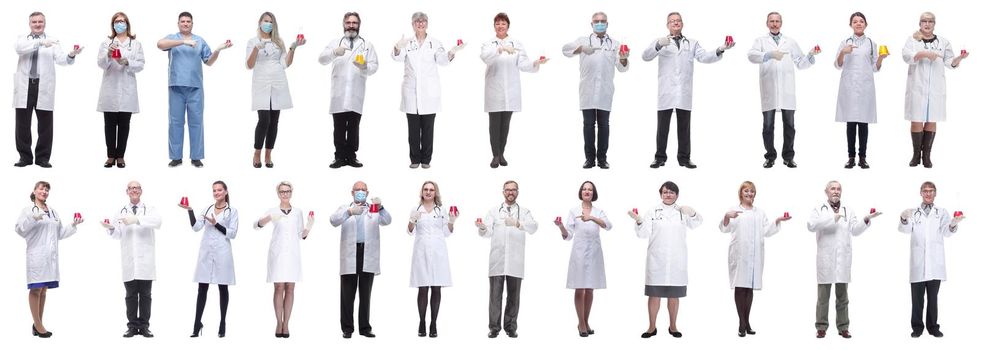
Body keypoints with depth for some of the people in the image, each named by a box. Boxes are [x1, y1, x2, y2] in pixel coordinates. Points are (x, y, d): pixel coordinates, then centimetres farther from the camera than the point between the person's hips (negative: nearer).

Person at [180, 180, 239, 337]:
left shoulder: (232, 211, 4)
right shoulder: (207, 209, 12)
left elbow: (232, 233, -5)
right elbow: (196, 227, 2)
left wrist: (216, 224, -14)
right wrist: (190, 211, -10)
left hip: (222, 253, -3)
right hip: (206, 252, 3)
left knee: (222, 288, 4)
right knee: (202, 288, 1)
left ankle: (222, 325, 9)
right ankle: (197, 324, 3)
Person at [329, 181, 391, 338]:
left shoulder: (374, 209, 15)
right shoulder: (344, 208, 12)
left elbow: (387, 221, -2)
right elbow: (334, 221, -6)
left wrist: (380, 207, -22)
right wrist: (349, 212, -24)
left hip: (368, 255, 1)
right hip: (350, 255, -1)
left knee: (365, 294, 5)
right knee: (348, 294, 0)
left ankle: (365, 327, 9)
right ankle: (347, 328, 4)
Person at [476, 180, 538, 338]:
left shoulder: (524, 212, 12)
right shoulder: (493, 212, 14)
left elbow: (533, 227, -8)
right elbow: (487, 233, 1)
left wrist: (517, 223, -27)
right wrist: (482, 227, -23)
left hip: (515, 261, 0)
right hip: (497, 260, 0)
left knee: (514, 295, 3)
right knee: (495, 294, -3)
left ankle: (511, 327, 11)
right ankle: (494, 327, 2)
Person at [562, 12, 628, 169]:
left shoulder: (614, 44, 14)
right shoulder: (583, 40, 9)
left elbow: (622, 67, 4)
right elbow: (565, 49, -8)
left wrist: (623, 59, -20)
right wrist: (581, 49, -26)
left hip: (605, 91, 1)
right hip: (587, 90, -1)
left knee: (603, 124, 3)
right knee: (588, 124, 1)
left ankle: (602, 158, 8)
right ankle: (590, 158, 6)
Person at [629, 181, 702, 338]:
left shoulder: (682, 210, 7)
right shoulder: (653, 211, 3)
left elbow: (695, 224, -6)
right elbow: (644, 233, -2)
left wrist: (692, 213, -26)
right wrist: (639, 221, -22)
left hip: (677, 260, 1)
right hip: (656, 259, -1)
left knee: (674, 295, 8)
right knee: (654, 294, 1)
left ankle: (673, 326, 19)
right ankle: (652, 327, 10)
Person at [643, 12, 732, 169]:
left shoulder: (692, 44, 17)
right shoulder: (661, 42, 10)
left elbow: (704, 57, 3)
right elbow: (646, 56, -4)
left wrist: (719, 50, -16)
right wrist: (659, 45, -23)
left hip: (684, 93, 2)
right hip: (666, 92, -2)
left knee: (684, 127, 4)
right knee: (663, 126, -1)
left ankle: (684, 158, 10)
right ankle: (660, 158, 5)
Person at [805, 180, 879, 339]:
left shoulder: (849, 211, 14)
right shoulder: (819, 210, 5)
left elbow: (855, 230, 4)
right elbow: (811, 225, -12)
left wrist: (866, 219, -14)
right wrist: (831, 219, -18)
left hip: (843, 259, 2)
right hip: (825, 259, -2)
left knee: (842, 296, 6)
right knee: (823, 296, 1)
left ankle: (843, 327, 10)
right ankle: (821, 327, 6)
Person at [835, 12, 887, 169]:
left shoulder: (871, 43, 9)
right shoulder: (845, 43, 8)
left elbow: (875, 68, 11)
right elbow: (838, 65, 6)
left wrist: (881, 58, -8)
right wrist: (842, 53, -12)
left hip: (865, 87, 0)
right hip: (848, 87, 0)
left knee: (863, 122, -1)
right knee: (850, 122, -1)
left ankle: (862, 158, 2)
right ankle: (851, 157, 3)